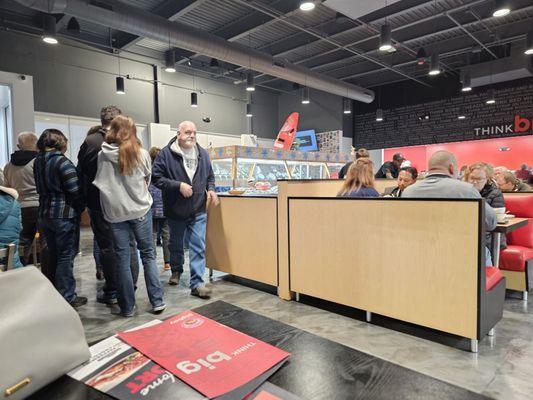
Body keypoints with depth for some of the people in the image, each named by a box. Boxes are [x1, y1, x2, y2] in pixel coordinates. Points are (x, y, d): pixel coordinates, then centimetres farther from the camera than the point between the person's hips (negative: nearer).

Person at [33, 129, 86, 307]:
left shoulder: (37, 162, 9)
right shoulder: (62, 162, -15)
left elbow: (41, 189, 12)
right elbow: (75, 191, -16)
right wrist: (80, 209, -1)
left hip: (45, 215, 8)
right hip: (64, 214, -7)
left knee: (52, 254, 18)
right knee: (66, 256, 1)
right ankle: (67, 297, 9)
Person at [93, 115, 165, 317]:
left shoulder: (103, 155, -4)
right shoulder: (142, 154, -5)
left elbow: (98, 183, 6)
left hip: (115, 212, 0)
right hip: (140, 209, 0)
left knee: (122, 259, 9)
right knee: (148, 255, 10)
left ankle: (127, 307, 17)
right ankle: (157, 301, 11)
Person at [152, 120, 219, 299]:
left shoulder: (203, 154, 5)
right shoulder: (166, 153, -9)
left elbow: (210, 176, 16)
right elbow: (157, 177, -13)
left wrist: (210, 189, -3)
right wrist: (178, 185, -22)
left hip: (198, 211, 2)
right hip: (175, 210, -1)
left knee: (198, 247, -3)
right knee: (176, 245, 19)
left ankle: (197, 283, 5)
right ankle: (176, 271, 44)